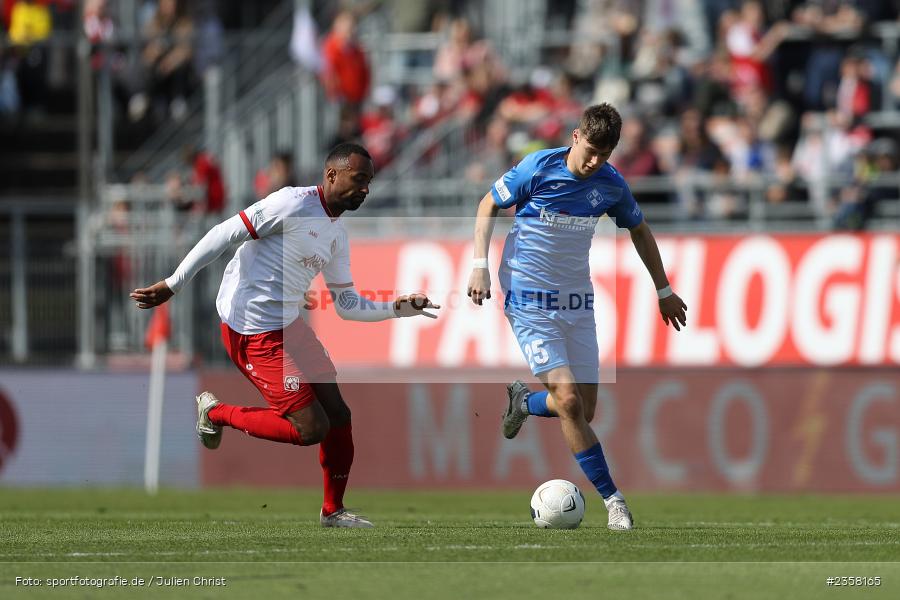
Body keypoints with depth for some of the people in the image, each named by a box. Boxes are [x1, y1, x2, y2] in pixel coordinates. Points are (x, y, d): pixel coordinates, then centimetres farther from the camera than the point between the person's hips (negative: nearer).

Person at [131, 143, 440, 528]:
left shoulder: (337, 236, 12)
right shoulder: (294, 205, -16)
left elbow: (347, 306, 19)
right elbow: (224, 235, -16)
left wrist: (398, 308, 5)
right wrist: (173, 285, -16)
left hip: (289, 324, 9)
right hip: (254, 333, -9)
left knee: (338, 417, 8)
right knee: (312, 430, -10)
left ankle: (333, 510, 24)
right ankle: (216, 413, 8)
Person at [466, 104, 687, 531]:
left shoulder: (611, 184, -1)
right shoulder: (538, 169, -13)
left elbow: (639, 230, 17)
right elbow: (488, 206, 1)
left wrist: (664, 291, 23)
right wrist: (479, 266, -8)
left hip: (578, 302, 5)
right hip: (530, 300, -5)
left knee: (583, 410, 3)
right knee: (569, 400, -17)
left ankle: (522, 401, 35)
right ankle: (612, 499, -10)